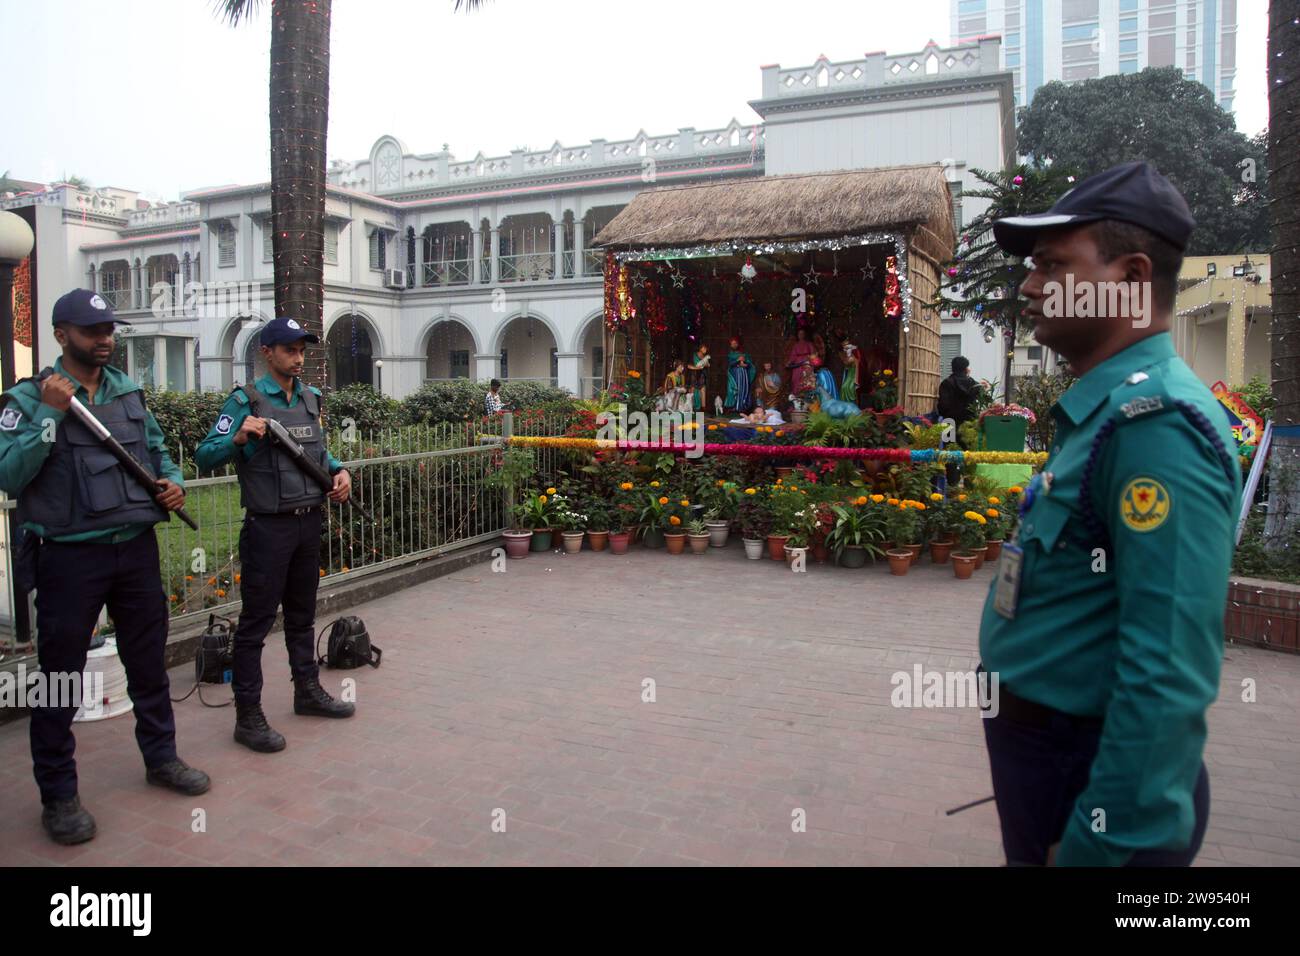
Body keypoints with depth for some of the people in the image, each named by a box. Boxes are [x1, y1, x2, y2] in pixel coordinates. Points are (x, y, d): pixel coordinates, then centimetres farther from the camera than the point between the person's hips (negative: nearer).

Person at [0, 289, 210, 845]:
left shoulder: (129, 392, 9)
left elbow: (158, 450, 18)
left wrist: (173, 482, -2)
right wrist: (50, 413, -22)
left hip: (137, 547, 5)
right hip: (70, 556, -5)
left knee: (149, 661, 16)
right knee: (61, 676, 5)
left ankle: (161, 757, 34)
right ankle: (58, 795, 19)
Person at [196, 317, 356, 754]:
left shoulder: (310, 398, 10)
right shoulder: (246, 400, -9)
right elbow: (205, 457, -12)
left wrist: (339, 470, 3)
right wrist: (239, 438, -30)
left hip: (309, 521, 7)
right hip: (268, 526, -7)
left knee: (302, 614, 19)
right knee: (257, 619, 0)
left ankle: (308, 690, 32)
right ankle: (248, 716, 8)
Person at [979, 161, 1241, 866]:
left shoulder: (1157, 424, -23)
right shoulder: (1103, 411, 8)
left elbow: (1168, 670, -28)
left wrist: (1100, 842, -23)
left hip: (1097, 774, -9)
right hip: (1041, 747, 9)